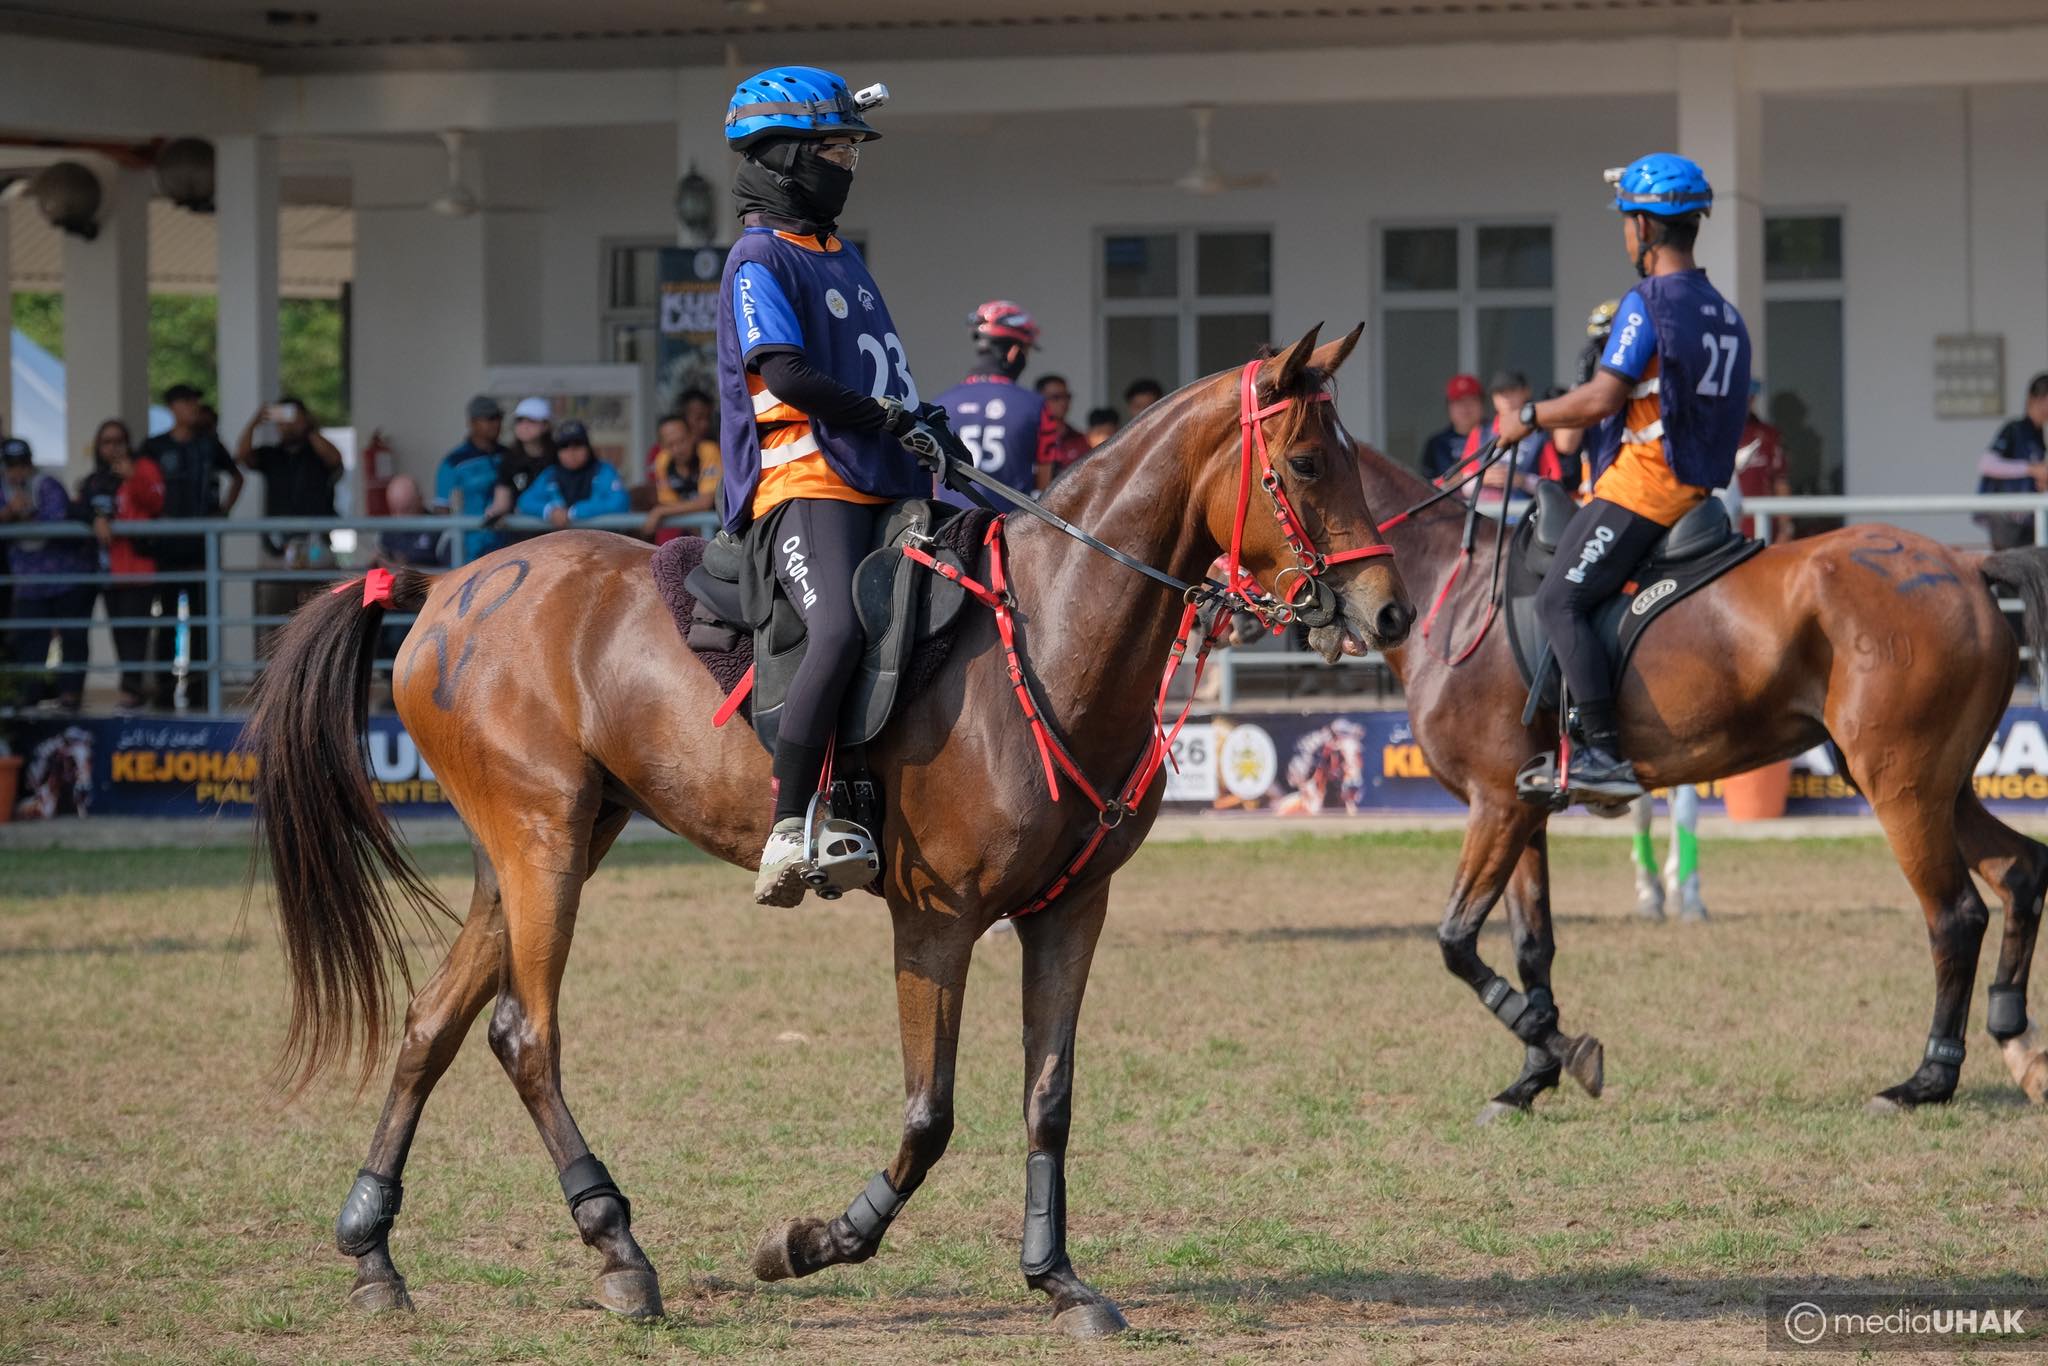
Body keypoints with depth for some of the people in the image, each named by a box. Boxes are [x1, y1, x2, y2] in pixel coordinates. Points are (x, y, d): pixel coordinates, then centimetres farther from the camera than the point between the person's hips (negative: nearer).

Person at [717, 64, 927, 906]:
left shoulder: (841, 255, 25)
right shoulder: (762, 259, -2)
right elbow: (787, 376, -15)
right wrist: (891, 419, -9)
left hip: (886, 488, 10)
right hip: (807, 482, -10)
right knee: (841, 628, -33)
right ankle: (790, 826, -35)